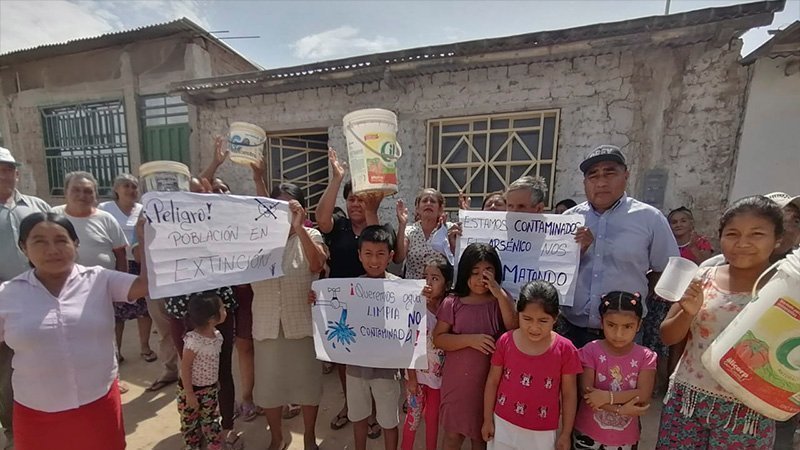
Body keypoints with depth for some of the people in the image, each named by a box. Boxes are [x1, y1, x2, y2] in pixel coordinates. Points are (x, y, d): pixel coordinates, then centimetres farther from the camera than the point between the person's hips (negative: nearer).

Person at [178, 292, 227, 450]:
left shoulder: (217, 336, -8)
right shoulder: (193, 340, -30)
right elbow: (185, 368, -22)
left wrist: (215, 383, 13)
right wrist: (189, 394, -16)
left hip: (210, 388, 6)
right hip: (192, 389, -6)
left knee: (212, 420, 18)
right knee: (190, 422, 18)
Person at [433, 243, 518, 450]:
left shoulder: (501, 300, -3)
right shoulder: (453, 302, -9)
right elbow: (438, 339, -9)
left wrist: (500, 295, -23)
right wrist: (470, 339, -21)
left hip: (489, 380, 1)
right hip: (457, 380, -1)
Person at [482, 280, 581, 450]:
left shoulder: (565, 349, -15)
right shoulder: (505, 341, -13)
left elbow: (569, 394, -4)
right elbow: (492, 382, -2)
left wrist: (566, 433, 2)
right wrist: (488, 420, 3)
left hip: (543, 432, -1)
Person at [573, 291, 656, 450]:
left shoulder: (646, 356, -8)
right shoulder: (590, 351, -13)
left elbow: (644, 395, -16)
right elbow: (587, 393, -17)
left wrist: (608, 396, -24)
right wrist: (620, 409, -23)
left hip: (625, 437, 2)